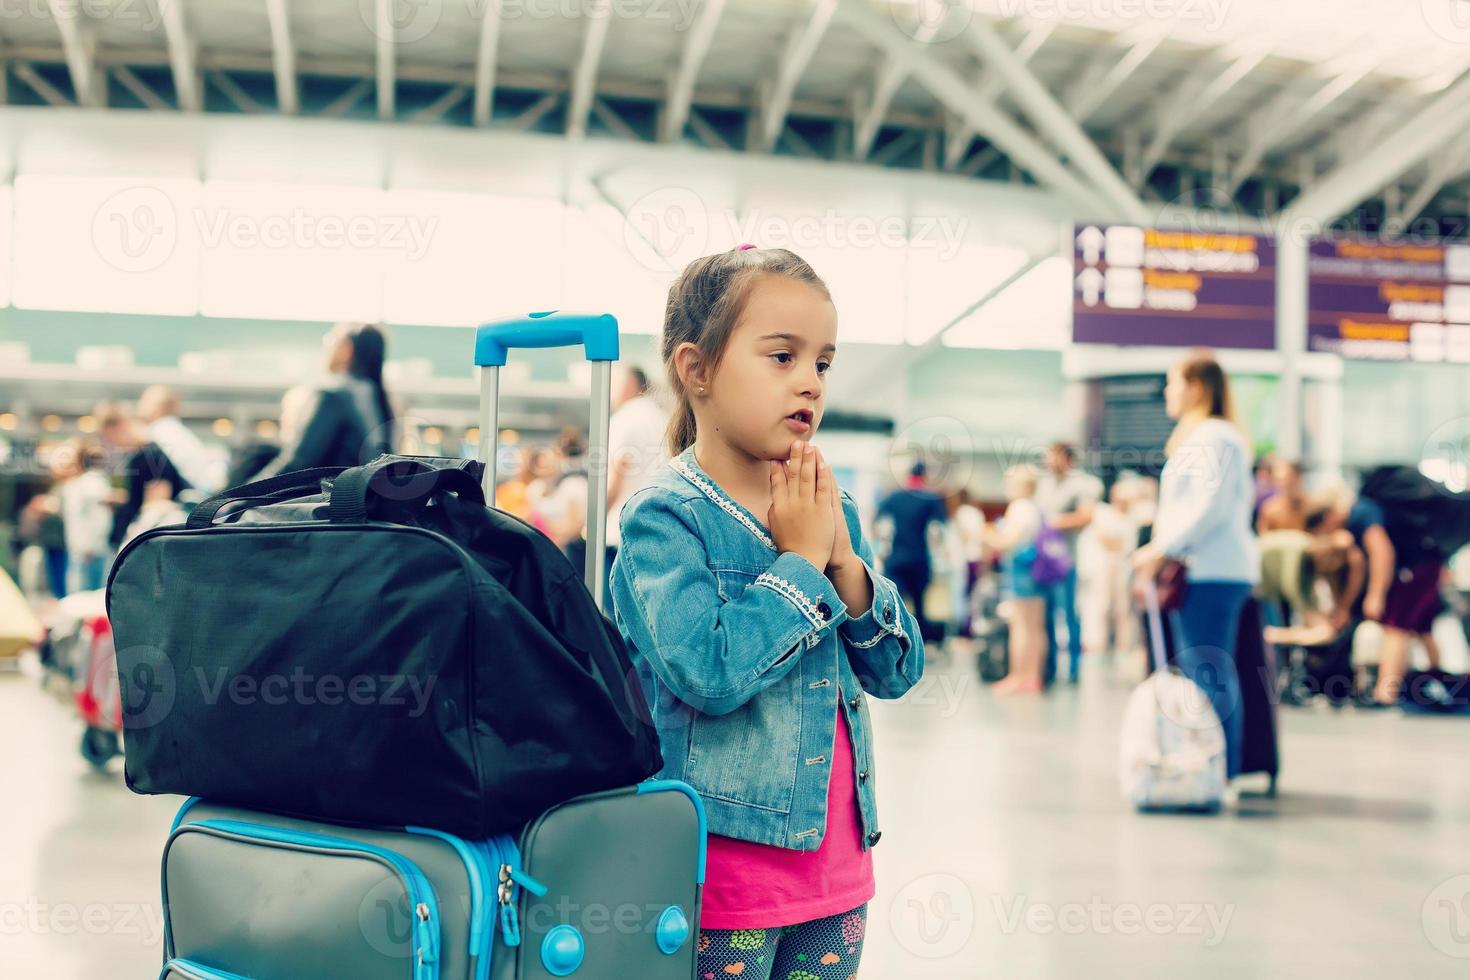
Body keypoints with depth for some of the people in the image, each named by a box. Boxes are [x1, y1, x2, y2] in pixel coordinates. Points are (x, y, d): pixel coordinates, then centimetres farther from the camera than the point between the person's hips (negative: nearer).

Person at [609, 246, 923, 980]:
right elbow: (709, 672, -25)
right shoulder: (665, 515, -13)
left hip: (836, 858, 6)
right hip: (721, 860, -6)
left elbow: (898, 670, 6)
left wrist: (845, 562, -9)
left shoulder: (830, 508, 7)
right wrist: (800, 562, -16)